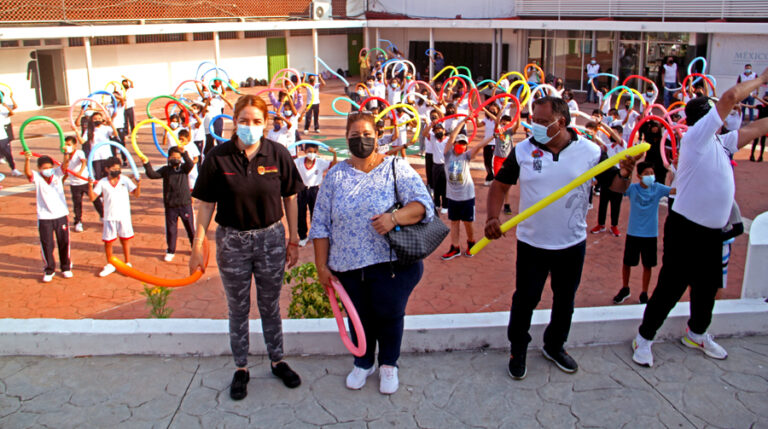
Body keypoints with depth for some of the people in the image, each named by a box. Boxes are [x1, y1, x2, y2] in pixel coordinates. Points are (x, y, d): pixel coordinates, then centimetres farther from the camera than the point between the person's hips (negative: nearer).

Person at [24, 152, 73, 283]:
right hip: (44, 217, -1)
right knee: (46, 245, 3)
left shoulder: (57, 173, -1)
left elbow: (65, 164, -18)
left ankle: (66, 267, 27)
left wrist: (66, 154, -37)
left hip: (61, 215, 1)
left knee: (64, 242, 11)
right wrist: (27, 160, -43)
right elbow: (28, 172, -25)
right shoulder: (37, 177, -5)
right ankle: (49, 270, 18)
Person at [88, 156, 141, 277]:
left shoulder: (125, 180, -2)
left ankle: (128, 263, 23)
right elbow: (92, 197, -5)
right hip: (109, 217, 1)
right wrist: (90, 186, -21)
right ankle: (110, 265, 25)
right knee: (107, 241, 7)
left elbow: (136, 194, -7)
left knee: (125, 239, 10)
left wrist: (138, 185, -25)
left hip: (124, 216, -1)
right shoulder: (102, 182, -2)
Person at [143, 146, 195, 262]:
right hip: (170, 206, 1)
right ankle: (170, 251, 24)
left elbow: (190, 164, -22)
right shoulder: (166, 170, 1)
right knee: (171, 229, 9)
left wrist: (184, 153, -39)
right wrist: (147, 165, -26)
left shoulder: (184, 168, 0)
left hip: (185, 204, 0)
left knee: (190, 227, 11)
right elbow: (152, 175, -10)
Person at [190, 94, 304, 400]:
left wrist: (293, 240, 4)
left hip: (271, 239, 1)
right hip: (232, 241, 0)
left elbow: (290, 198, 2)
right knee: (238, 309, 13)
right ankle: (241, 369, 30)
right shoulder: (218, 157, -9)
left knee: (270, 306, 15)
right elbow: (206, 205, -5)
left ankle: (277, 361, 34)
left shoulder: (278, 154, -7)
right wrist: (198, 246, -6)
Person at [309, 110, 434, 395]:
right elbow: (320, 224, 5)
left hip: (391, 263, -2)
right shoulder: (336, 175, 5)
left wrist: (395, 217, -30)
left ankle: (388, 365, 34)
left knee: (389, 314, 9)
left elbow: (423, 203, -12)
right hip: (349, 266, 3)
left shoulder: (396, 168, -2)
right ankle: (363, 363, 40)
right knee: (359, 317, 15)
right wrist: (321, 265, 1)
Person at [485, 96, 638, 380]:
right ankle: (517, 351, 29)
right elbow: (500, 185, -2)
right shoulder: (523, 150, -8)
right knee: (525, 299, 8)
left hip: (572, 243, 1)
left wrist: (625, 174, -25)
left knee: (564, 300, 17)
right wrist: (493, 218, -16)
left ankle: (555, 346, 40)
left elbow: (616, 185, -2)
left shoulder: (589, 151, -7)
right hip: (531, 242, -1)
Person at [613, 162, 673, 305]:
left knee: (647, 265, 11)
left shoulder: (658, 188, -4)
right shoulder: (632, 188, -9)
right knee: (627, 263, 12)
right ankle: (625, 289, 34)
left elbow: (674, 190, -17)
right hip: (633, 233, -1)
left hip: (650, 234, 1)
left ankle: (644, 294, 27)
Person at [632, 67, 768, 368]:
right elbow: (731, 96, -16)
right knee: (670, 287, -1)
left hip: (713, 231, 9)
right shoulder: (696, 136, -11)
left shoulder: (721, 142, 13)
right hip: (687, 228, -9)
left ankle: (696, 333, 40)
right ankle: (644, 337, 13)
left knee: (708, 286, 20)